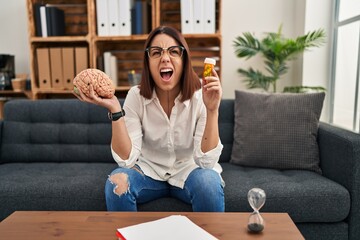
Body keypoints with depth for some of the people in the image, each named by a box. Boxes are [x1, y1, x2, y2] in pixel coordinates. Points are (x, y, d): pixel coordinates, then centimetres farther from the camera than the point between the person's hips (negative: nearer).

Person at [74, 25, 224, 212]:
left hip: (188, 170, 0)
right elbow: (126, 159, -20)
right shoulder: (136, 96, -14)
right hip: (149, 170, 1)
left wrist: (212, 110, -34)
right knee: (117, 182, -27)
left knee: (208, 182, -32)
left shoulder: (200, 96, -17)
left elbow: (207, 161, -24)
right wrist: (115, 110, -30)